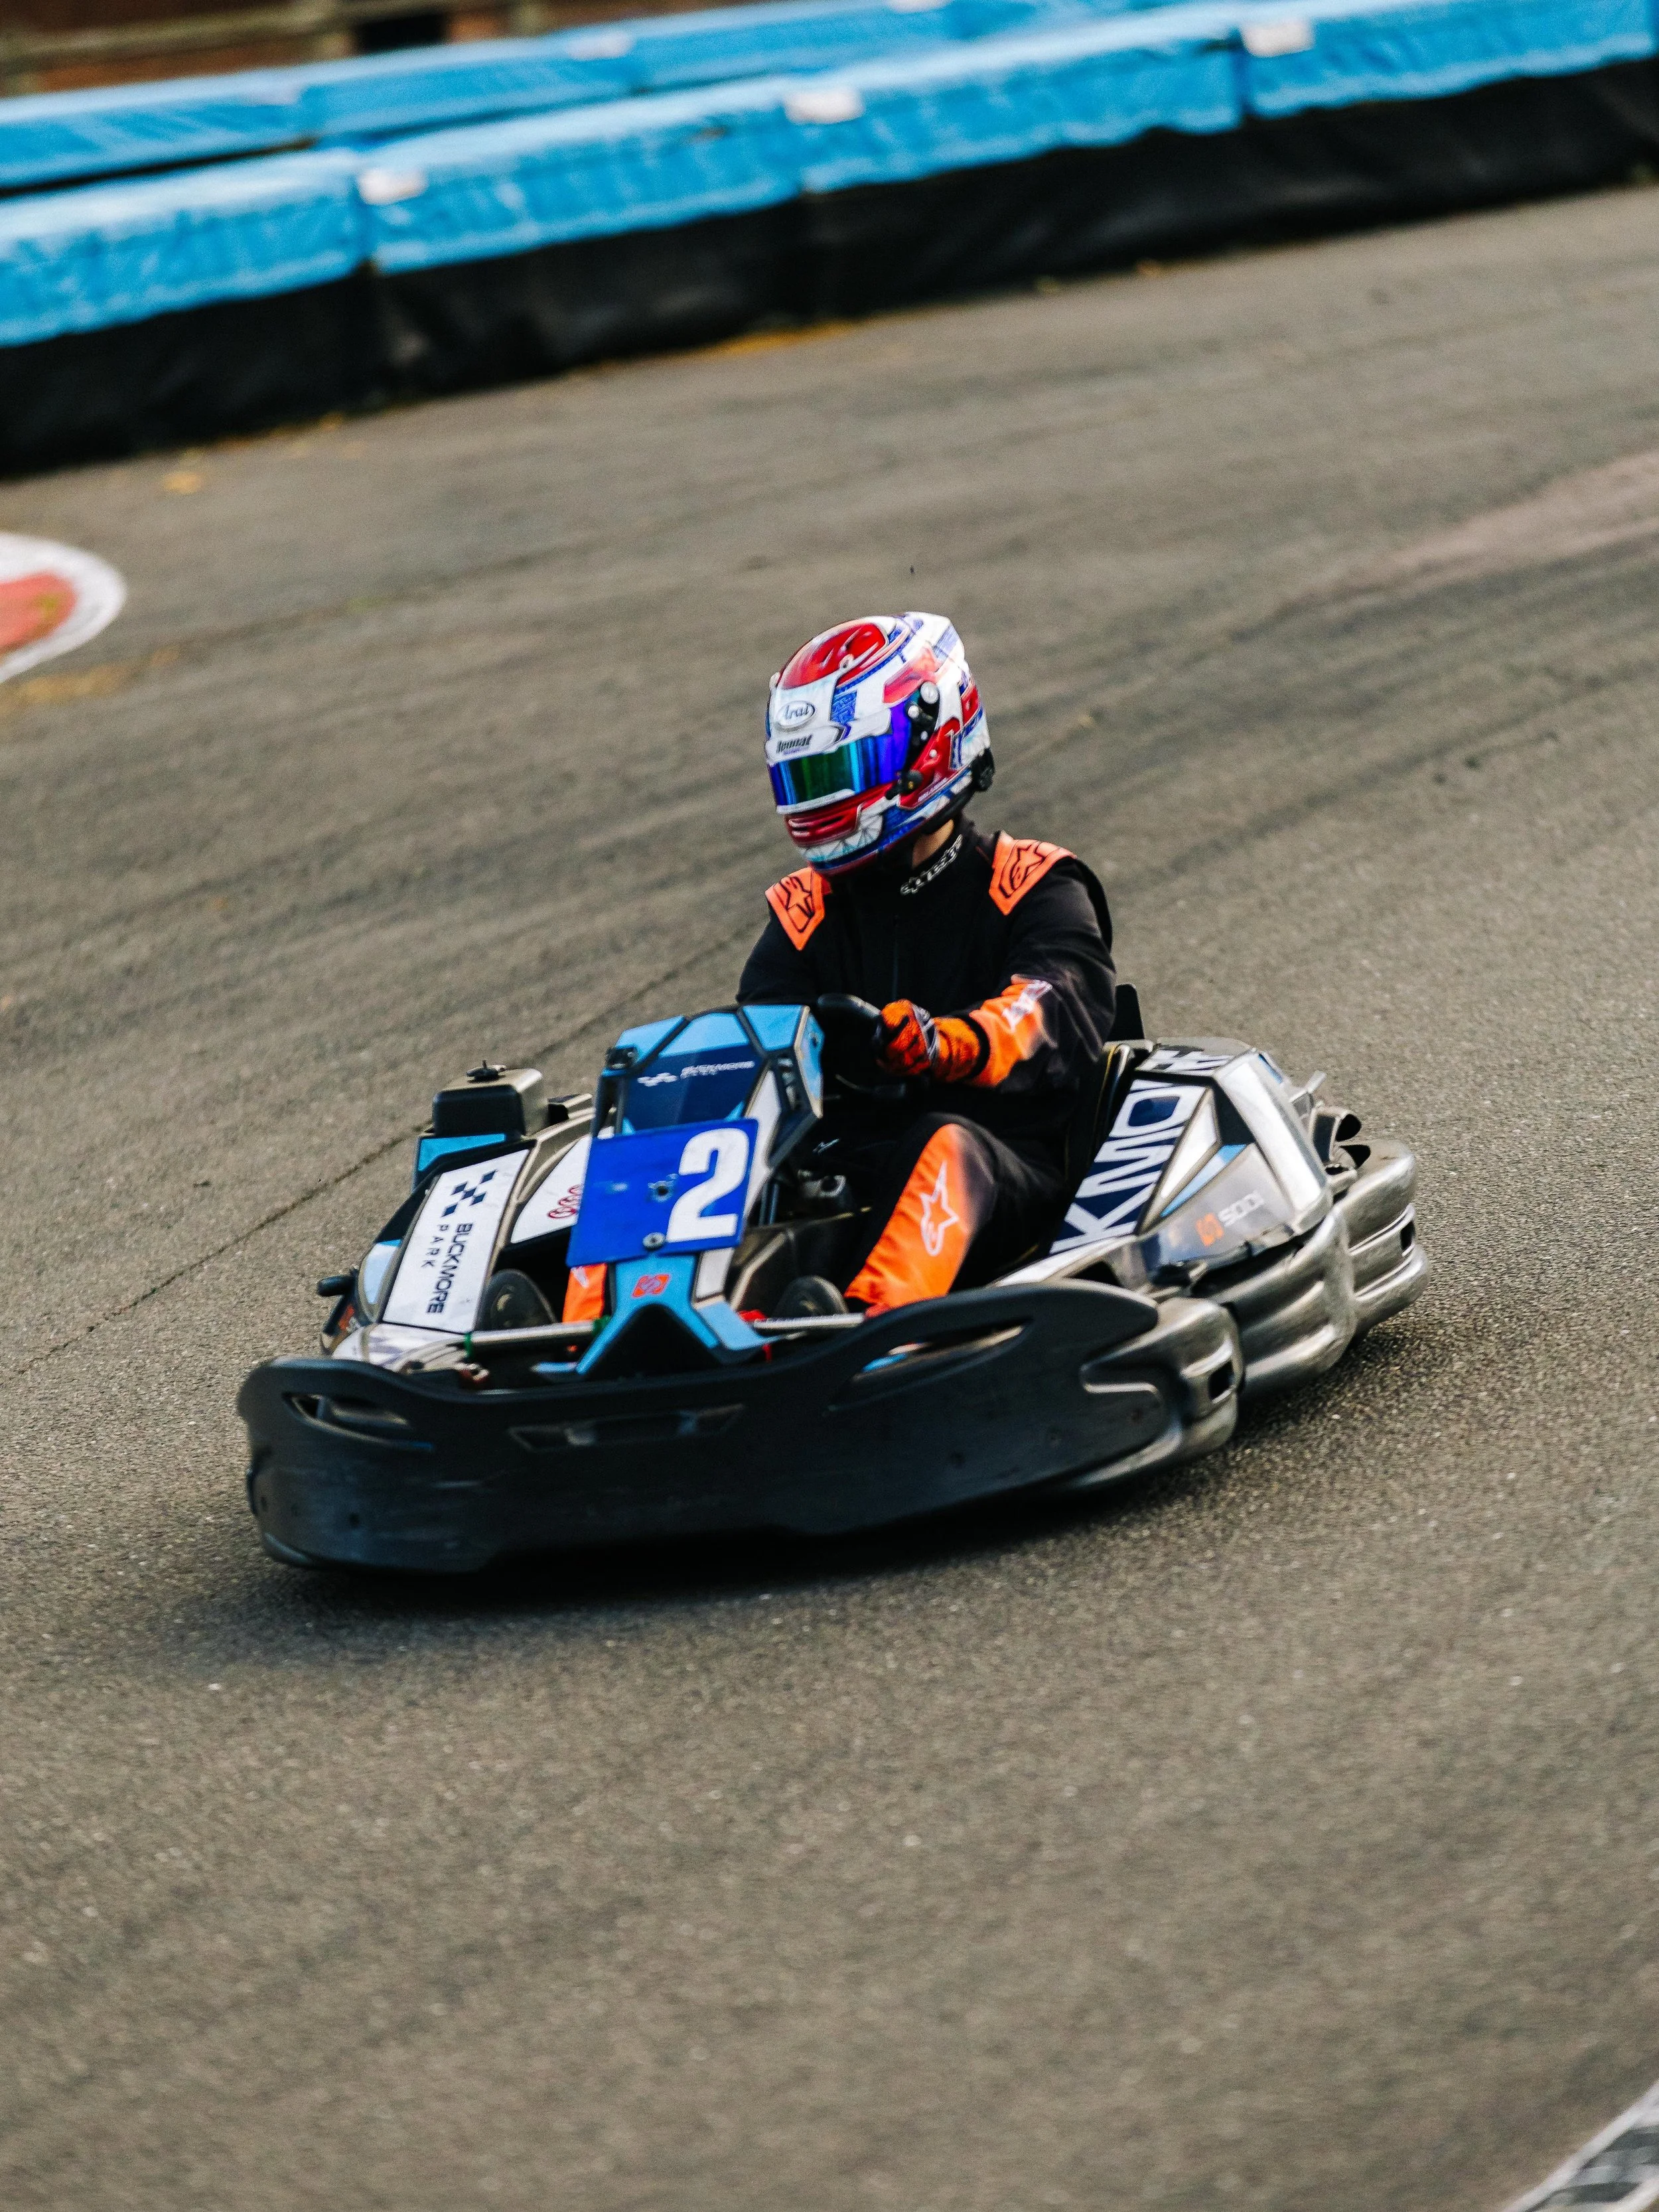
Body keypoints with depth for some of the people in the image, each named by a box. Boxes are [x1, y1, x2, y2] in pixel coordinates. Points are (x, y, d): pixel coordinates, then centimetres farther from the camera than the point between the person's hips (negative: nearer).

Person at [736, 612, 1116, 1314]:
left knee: (946, 1147, -37)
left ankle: (870, 1322, -65)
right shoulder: (808, 909, 19)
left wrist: (947, 1044, -39)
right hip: (844, 1170, 4)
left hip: (1010, 1165, -4)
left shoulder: (1031, 888, 5)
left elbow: (1066, 1012, -16)